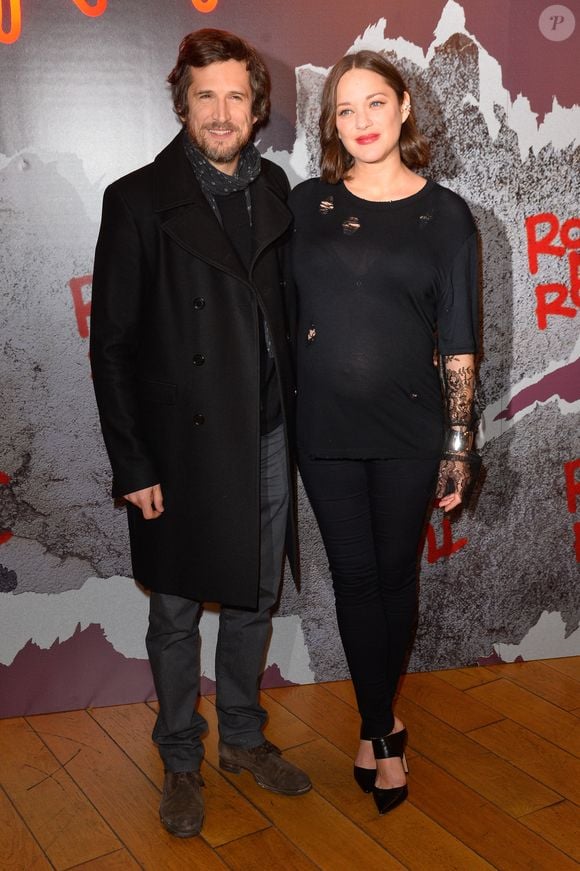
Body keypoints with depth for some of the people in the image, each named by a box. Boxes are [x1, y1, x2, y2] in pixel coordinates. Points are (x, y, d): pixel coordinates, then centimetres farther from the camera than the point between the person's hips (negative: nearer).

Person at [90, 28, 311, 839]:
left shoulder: (273, 187, 6)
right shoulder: (139, 200, -8)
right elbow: (112, 344, -9)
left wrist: (293, 413, 5)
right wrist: (132, 464, -11)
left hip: (267, 438, 5)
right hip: (183, 447, -4)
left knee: (255, 598, 17)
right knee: (176, 613, 10)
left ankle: (243, 735, 39)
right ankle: (182, 762, 32)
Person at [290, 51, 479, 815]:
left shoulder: (445, 215, 0)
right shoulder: (306, 204, 3)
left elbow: (457, 342, 1)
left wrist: (459, 444, -1)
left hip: (409, 429, -1)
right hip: (325, 430, 1)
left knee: (396, 574, 11)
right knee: (355, 578, 8)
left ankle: (375, 723, 33)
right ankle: (385, 734, 26)